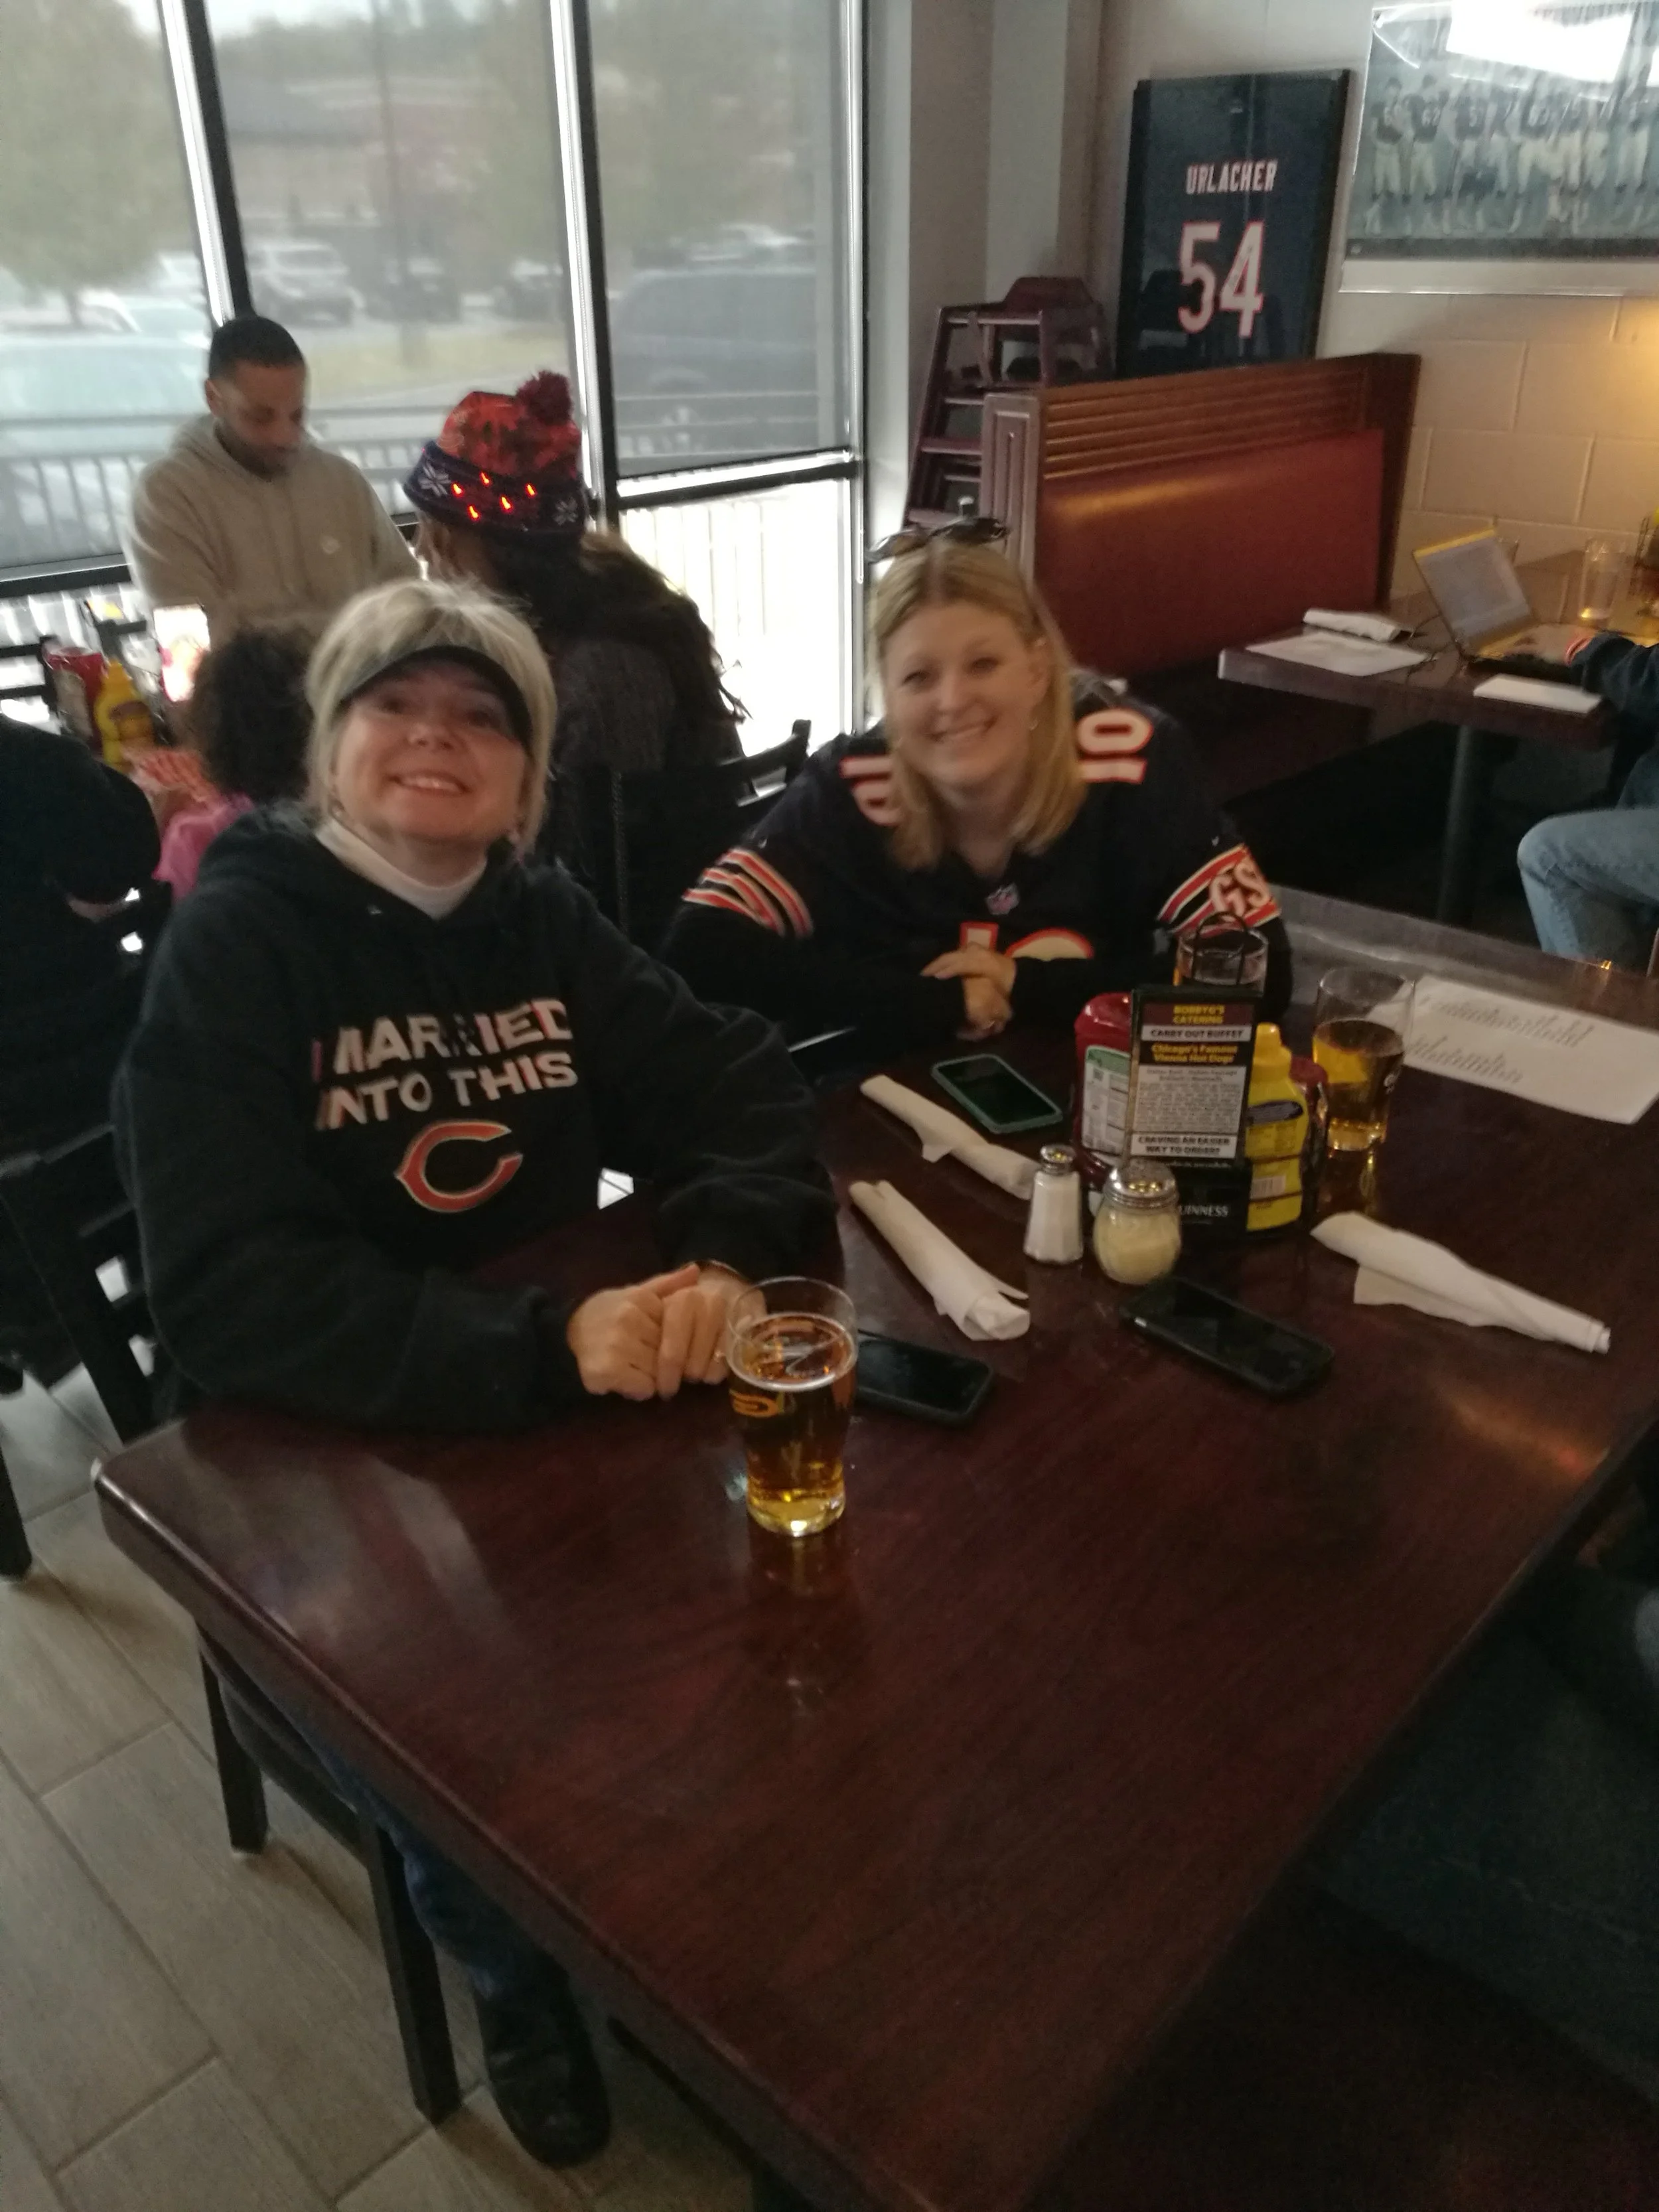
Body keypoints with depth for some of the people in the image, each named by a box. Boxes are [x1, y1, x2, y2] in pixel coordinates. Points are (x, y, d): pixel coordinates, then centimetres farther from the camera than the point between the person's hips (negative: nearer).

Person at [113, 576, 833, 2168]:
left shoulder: (543, 920, 2)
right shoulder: (234, 942, -13)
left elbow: (735, 1081, -4)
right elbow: (225, 1292, -24)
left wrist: (728, 1257, -27)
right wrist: (542, 1348, -37)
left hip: (576, 1386, 5)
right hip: (323, 1442, -4)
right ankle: (521, 1975, 12)